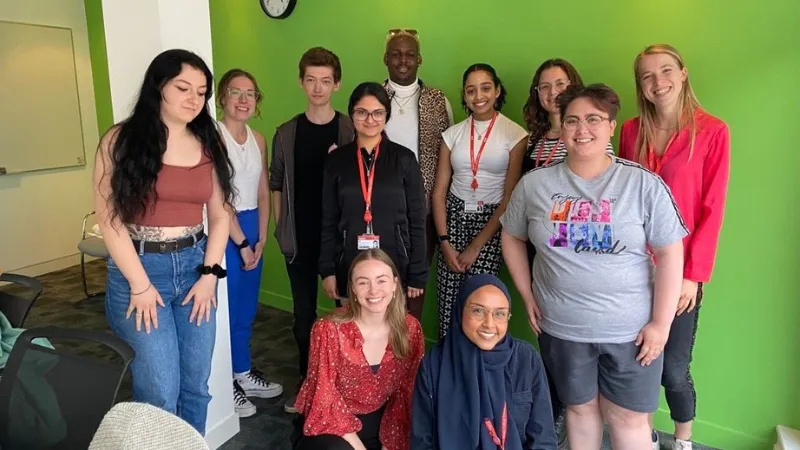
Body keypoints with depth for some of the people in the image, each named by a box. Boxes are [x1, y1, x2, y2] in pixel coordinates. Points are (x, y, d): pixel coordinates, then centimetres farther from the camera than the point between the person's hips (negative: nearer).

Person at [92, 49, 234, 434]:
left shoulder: (208, 145, 8)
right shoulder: (121, 141, -4)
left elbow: (219, 216, 8)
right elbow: (109, 218, -8)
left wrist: (210, 274, -1)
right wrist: (140, 284, -10)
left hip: (195, 266, 4)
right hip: (139, 268, -3)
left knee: (196, 385, 11)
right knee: (160, 392, 0)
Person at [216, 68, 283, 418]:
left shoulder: (258, 139, 9)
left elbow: (262, 193, 10)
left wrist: (261, 238, 3)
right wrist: (241, 243, -13)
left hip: (252, 227, 7)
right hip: (224, 229, -7)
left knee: (247, 308, 16)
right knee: (228, 308, 4)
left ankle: (244, 374, 32)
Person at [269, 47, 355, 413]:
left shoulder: (351, 131, -1)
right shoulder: (286, 133, 5)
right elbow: (277, 185, 10)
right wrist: (280, 229, 5)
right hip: (300, 239, 2)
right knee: (303, 312, 12)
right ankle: (306, 379, 28)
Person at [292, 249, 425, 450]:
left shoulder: (411, 329, -10)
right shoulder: (329, 329, -20)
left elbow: (406, 394, -1)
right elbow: (325, 401, -16)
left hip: (380, 421, 4)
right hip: (332, 423, -3)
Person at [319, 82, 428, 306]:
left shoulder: (404, 158, -1)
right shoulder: (336, 160, 3)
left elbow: (417, 219, 0)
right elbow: (328, 220, 6)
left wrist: (417, 275, -3)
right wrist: (327, 270, 1)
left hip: (395, 264, -1)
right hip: (349, 266, 1)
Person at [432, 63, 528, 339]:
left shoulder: (514, 134, -5)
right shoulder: (453, 133, 6)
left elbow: (510, 197, -7)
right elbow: (439, 191, 4)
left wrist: (476, 247, -8)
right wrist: (444, 242, -5)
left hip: (491, 222, -3)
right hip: (453, 216, 3)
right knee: (447, 302, 0)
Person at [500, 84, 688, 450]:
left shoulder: (644, 184, -8)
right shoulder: (534, 184, -2)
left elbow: (669, 254, -7)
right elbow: (512, 238, 9)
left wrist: (661, 324, -8)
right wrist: (527, 295, 4)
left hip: (631, 330, -1)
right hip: (561, 327, 2)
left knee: (628, 418, 12)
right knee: (579, 409, 19)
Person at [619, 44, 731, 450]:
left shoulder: (712, 131, -6)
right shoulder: (632, 130, 4)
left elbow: (712, 210, -8)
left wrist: (694, 275, -11)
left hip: (680, 271, -3)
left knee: (673, 369, 3)